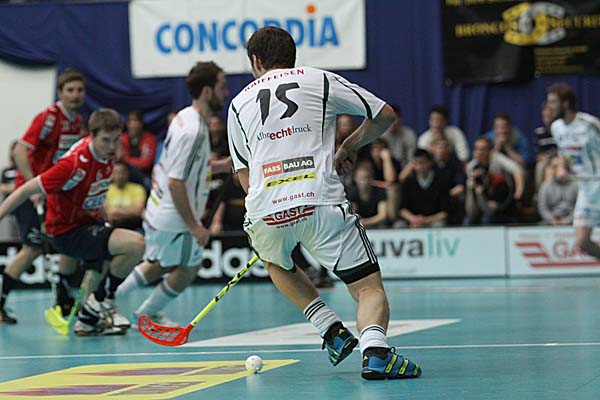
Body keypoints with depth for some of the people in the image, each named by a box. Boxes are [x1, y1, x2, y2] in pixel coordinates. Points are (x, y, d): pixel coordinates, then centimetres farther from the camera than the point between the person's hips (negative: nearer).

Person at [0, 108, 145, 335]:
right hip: (67, 232, -9)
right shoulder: (76, 164, -29)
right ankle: (102, 301, -6)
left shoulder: (107, 151, -5)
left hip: (88, 223, 9)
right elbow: (27, 190, -23)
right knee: (136, 244, -24)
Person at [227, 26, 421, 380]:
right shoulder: (320, 80, 15)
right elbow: (385, 115, 15)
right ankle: (375, 350, -25)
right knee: (370, 288, 5)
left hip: (265, 215, 2)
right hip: (322, 202, -2)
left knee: (277, 263, 35)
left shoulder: (239, 103, 22)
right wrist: (349, 147, 29)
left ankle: (331, 329, 19)